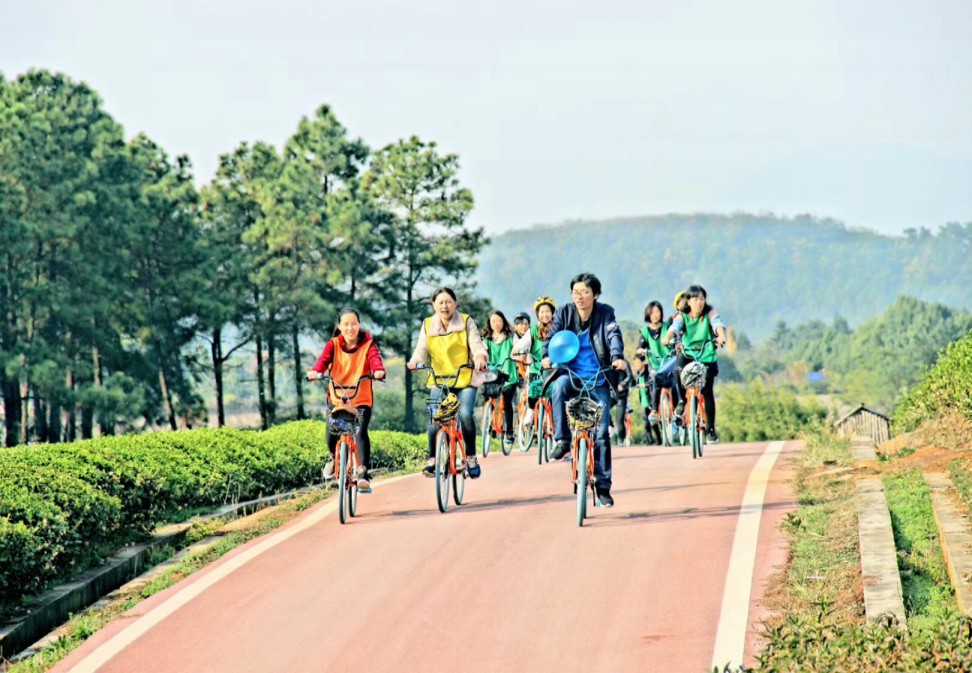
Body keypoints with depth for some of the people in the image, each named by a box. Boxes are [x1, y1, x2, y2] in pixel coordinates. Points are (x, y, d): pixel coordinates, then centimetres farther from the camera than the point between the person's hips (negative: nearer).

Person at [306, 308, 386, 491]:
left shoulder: (368, 344, -1)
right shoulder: (333, 345, 1)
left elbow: (374, 358, -20)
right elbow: (323, 359, -16)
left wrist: (379, 370, -44)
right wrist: (315, 371, -39)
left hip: (361, 399, -2)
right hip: (336, 398, 2)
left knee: (360, 431, -21)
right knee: (332, 430, -12)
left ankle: (363, 474, -19)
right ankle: (332, 456, 24)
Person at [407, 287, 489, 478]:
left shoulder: (466, 322, -1)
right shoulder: (427, 325, 4)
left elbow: (476, 344, -9)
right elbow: (421, 350, -2)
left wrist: (480, 357, -32)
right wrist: (415, 361, -25)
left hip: (465, 379, -2)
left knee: (465, 414, -22)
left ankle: (471, 457, -3)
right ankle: (432, 460, -2)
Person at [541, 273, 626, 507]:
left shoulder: (605, 313, -1)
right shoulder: (564, 313, 1)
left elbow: (614, 335, -17)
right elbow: (553, 335, -10)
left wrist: (617, 357, -38)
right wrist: (547, 356, -32)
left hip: (598, 381, 0)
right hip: (571, 375, 0)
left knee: (602, 432, -3)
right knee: (558, 385, -37)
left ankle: (603, 485, 8)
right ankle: (562, 441, -28)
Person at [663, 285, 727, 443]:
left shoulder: (710, 314, -5)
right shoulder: (682, 317, -3)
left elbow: (718, 324, -24)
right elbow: (674, 327, -22)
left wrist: (721, 336, -47)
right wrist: (667, 337, -44)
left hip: (707, 357, 0)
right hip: (688, 354, 0)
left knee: (707, 392, -5)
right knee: (679, 370, -33)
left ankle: (711, 428, 10)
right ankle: (682, 400, -5)